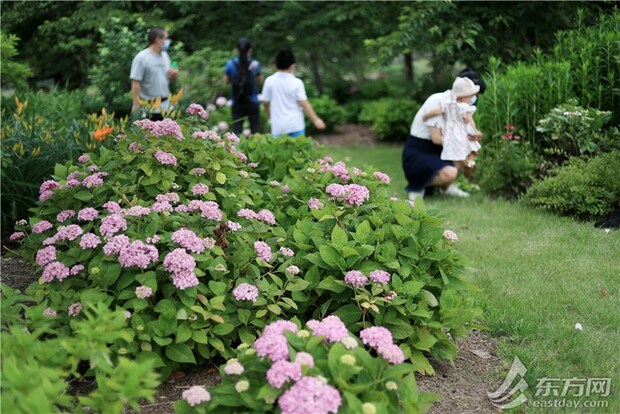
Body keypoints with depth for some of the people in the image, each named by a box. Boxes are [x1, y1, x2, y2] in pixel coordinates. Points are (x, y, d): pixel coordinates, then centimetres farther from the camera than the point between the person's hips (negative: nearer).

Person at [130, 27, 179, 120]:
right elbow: (135, 83, -14)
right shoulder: (141, 58, -11)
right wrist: (136, 105, -18)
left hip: (166, 106, 7)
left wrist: (173, 74, -3)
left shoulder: (164, 55, 11)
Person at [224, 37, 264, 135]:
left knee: (236, 130, 2)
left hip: (237, 103, 1)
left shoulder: (230, 64, -4)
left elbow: (227, 81, 8)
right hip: (252, 102, -1)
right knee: (255, 130, 5)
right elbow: (260, 81, 6)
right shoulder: (255, 64, -6)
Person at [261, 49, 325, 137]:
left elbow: (265, 103, 5)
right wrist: (315, 120, -3)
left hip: (278, 126, 1)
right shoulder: (297, 82, -7)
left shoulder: (269, 81, -2)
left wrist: (270, 115, 24)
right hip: (295, 125, -1)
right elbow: (304, 103, -9)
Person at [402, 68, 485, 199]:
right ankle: (417, 185, -5)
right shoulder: (437, 101, -21)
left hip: (435, 151, 9)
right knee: (450, 173, -32)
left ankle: (446, 186, 7)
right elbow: (437, 138, -23)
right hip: (416, 154, -9)